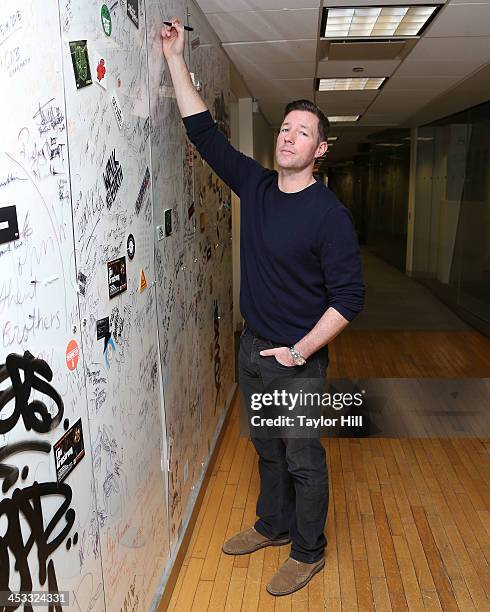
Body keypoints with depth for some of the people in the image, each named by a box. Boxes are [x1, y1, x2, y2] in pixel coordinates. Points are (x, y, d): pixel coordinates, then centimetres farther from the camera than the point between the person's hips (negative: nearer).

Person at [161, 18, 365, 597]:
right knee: (267, 449, 22)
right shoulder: (254, 185, 1)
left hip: (297, 358, -6)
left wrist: (301, 351, -20)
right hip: (252, 348, 6)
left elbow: (349, 297, -17)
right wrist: (175, 59, 2)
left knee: (303, 460, 10)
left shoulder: (329, 214, -17)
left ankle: (308, 552, 32)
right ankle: (273, 526, 44)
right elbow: (203, 130, 4)